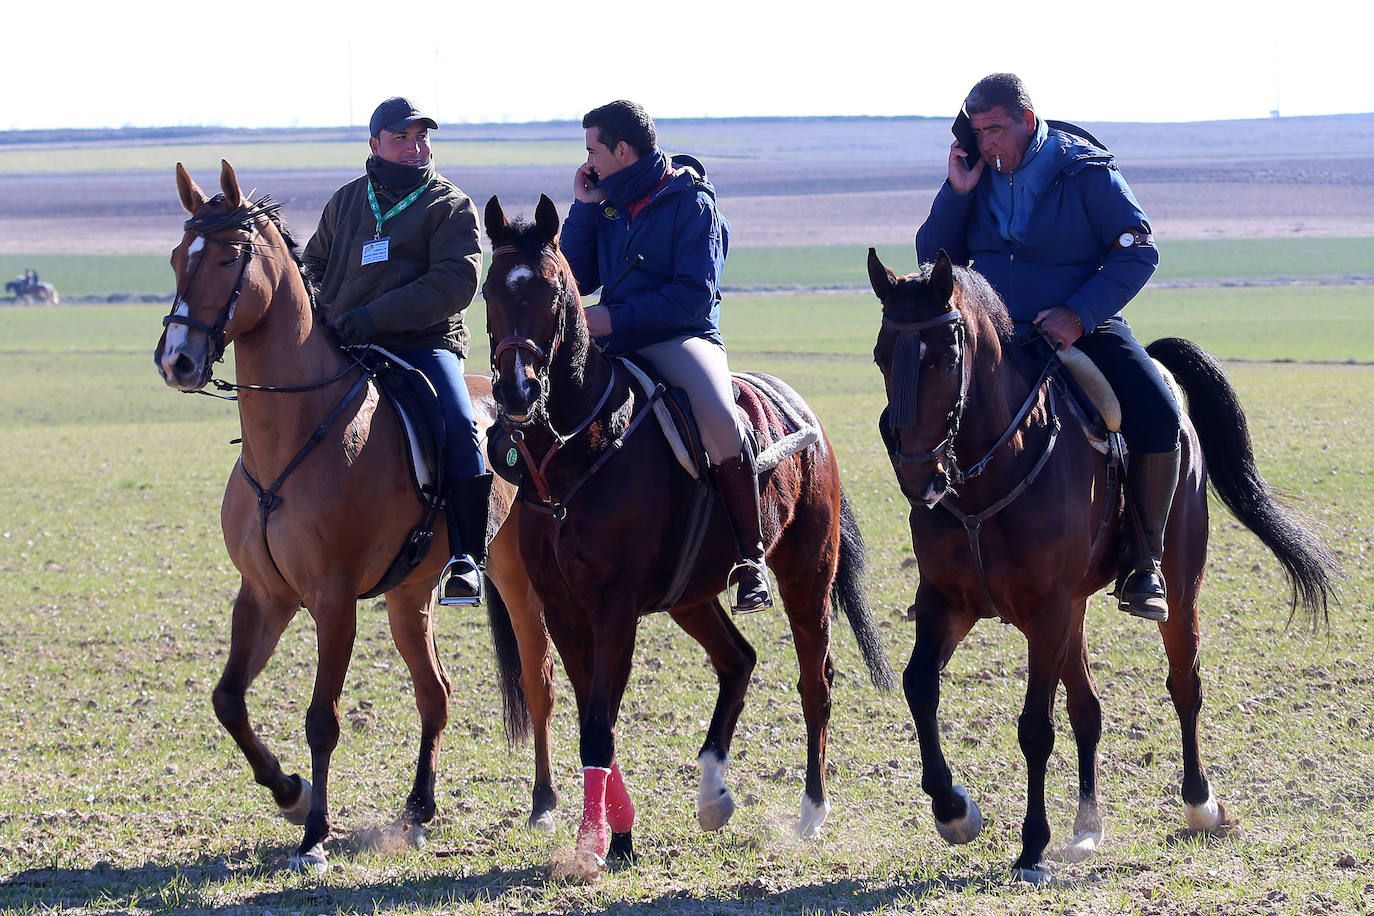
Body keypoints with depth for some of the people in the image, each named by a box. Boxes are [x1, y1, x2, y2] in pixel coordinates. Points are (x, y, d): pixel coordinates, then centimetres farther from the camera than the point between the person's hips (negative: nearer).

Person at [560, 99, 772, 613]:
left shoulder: (691, 201, -5)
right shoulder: (608, 204, 15)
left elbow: (694, 296, -13)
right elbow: (579, 280, 12)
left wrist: (616, 318, -19)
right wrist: (584, 208, 5)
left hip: (682, 338, -7)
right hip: (615, 342, 7)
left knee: (719, 416, -36)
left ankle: (750, 557, -26)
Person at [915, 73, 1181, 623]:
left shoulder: (1086, 171, -7)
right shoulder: (978, 176, 5)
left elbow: (1138, 251, -9)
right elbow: (935, 258, 7)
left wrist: (1080, 314, -21)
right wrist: (957, 192, -8)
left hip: (1085, 329, -4)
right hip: (998, 335, 4)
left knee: (1157, 416, -27)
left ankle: (1144, 563, -16)